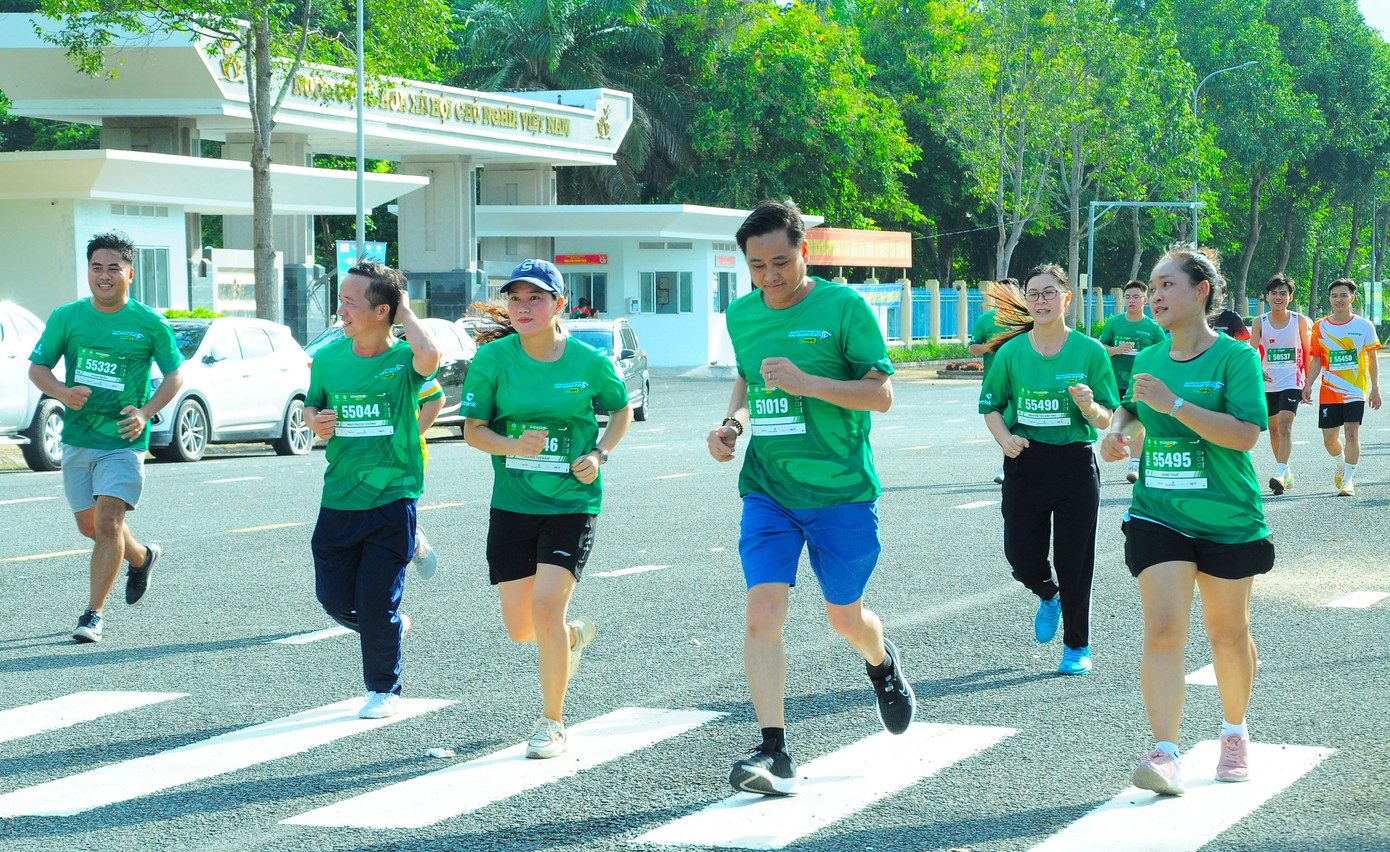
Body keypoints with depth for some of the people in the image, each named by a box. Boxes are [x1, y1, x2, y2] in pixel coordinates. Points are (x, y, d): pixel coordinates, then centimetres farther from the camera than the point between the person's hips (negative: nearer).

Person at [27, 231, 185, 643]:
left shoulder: (149, 324, -5)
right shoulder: (66, 317, 2)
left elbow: (175, 375, 2)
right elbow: (37, 367, 6)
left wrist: (145, 412, -14)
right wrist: (63, 393, -15)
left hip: (124, 442, -4)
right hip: (77, 439, 4)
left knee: (108, 520, -15)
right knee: (89, 525, 13)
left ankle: (93, 613, -9)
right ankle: (141, 557, 43)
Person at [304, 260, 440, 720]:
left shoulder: (403, 359, -11)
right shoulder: (328, 358, 1)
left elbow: (429, 355, -36)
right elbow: (311, 406, 17)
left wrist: (405, 309, -20)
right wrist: (315, 422, -7)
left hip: (392, 498, -4)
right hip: (339, 498, 4)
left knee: (377, 604, -3)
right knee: (334, 599, 8)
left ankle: (383, 690, 18)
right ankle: (396, 626, 38)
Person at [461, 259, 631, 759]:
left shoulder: (589, 361, -6)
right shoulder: (493, 357, -5)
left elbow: (622, 409, 12)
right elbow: (473, 429, -2)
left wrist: (599, 454, -5)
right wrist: (513, 446, -22)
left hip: (572, 504, -2)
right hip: (511, 505, 3)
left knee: (546, 606, -17)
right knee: (519, 627, 5)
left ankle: (552, 721, 2)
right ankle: (573, 636, 42)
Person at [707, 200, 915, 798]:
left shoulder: (844, 307, -8)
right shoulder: (741, 314, 7)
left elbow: (881, 394, -10)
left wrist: (807, 383, -22)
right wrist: (732, 422, 5)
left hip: (841, 490, -3)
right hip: (767, 490, 3)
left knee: (845, 617, 11)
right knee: (763, 611, -13)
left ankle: (883, 665, 48)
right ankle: (775, 755, -10)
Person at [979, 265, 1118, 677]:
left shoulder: (1089, 351, -4)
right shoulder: (1011, 352, 0)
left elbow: (1108, 420, -2)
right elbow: (992, 405, 11)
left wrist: (1090, 408, -24)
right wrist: (1004, 438, -8)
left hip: (1075, 462, -2)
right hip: (1025, 463, 2)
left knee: (1074, 561, 2)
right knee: (1021, 556, 1)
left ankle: (1077, 646, 19)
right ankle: (1048, 597, 38)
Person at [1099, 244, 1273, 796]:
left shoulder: (1235, 356, -8)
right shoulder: (1148, 360, 7)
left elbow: (1245, 434, -19)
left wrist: (1173, 404, -23)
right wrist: (1118, 432, 2)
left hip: (1227, 519, -2)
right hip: (1158, 516, 3)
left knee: (1228, 632, 11)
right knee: (1162, 629, -12)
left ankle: (1235, 732, 34)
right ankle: (1165, 753, -18)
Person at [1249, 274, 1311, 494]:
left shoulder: (1299, 321, -3)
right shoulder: (1260, 322, -2)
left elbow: (1307, 351, 5)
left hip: (1291, 382, -3)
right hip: (1268, 383, 3)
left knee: (1285, 426, -18)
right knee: (1273, 429, 12)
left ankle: (1280, 473, -25)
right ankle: (1286, 470, 29)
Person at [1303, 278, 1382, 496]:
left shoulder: (1364, 326, 0)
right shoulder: (1320, 327, 4)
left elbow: (1372, 359, 4)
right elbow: (1316, 360, 9)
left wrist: (1375, 388, -2)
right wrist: (1308, 385, -2)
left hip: (1355, 390, -2)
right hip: (1329, 391, 2)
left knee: (1352, 433, -14)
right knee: (1329, 439, 2)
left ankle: (1347, 481, -7)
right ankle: (1341, 465, 34)